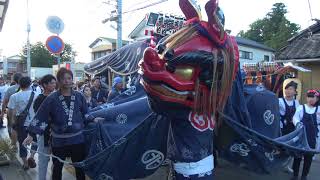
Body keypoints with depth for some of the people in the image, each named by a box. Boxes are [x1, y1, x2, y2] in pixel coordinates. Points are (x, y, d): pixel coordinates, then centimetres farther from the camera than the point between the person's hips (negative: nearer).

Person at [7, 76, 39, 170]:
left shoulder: (14, 96, -7)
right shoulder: (36, 95, -10)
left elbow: (10, 112, -8)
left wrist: (14, 120, 9)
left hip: (21, 124, 1)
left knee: (22, 143, 17)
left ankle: (25, 163, 25)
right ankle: (31, 157, 0)